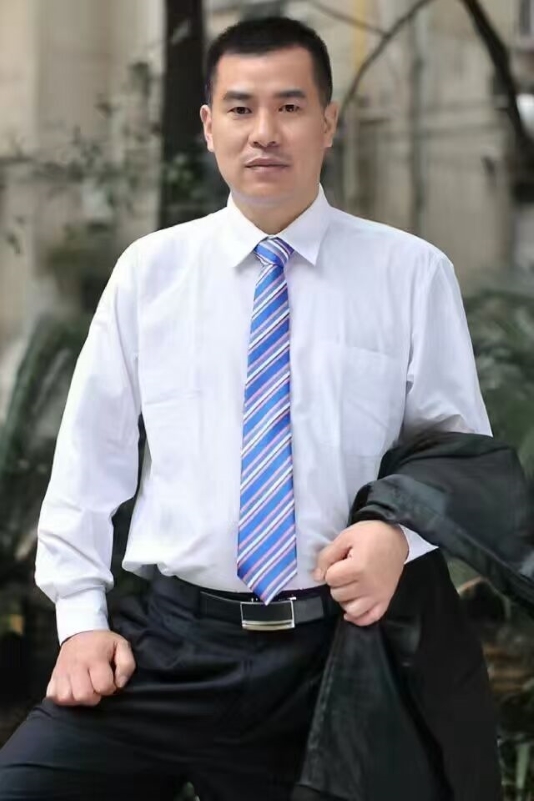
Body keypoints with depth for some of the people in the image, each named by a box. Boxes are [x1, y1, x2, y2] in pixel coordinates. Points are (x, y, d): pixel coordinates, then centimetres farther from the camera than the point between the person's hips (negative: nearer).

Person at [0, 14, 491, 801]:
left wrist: (401, 534, -16)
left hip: (332, 654, 0)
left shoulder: (412, 274, 1)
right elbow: (90, 454, 8)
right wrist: (82, 618, 1)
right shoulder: (150, 270, 5)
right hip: (166, 644, 1)